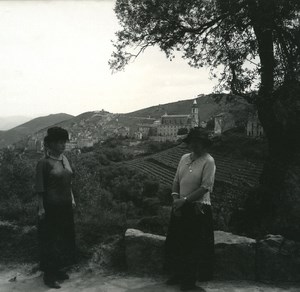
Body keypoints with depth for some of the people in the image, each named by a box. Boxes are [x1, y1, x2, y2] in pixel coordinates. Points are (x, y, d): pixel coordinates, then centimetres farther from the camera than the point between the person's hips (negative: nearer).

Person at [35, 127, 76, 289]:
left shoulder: (64, 159, 7)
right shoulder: (44, 163, -14)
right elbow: (40, 188, -14)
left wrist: (72, 198, 13)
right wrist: (41, 208, -15)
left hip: (65, 206, 7)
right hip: (51, 207, -7)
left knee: (64, 238, 14)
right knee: (50, 240, 2)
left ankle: (57, 269, 30)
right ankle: (48, 275, 14)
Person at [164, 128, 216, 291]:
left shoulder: (208, 161, -11)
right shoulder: (184, 158, 8)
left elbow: (205, 188, -17)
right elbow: (176, 181, 10)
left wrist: (184, 200, -19)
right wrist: (175, 198, -5)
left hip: (198, 209, -6)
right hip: (181, 208, 6)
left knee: (193, 247, 4)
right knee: (174, 243, 12)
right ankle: (177, 275, 30)